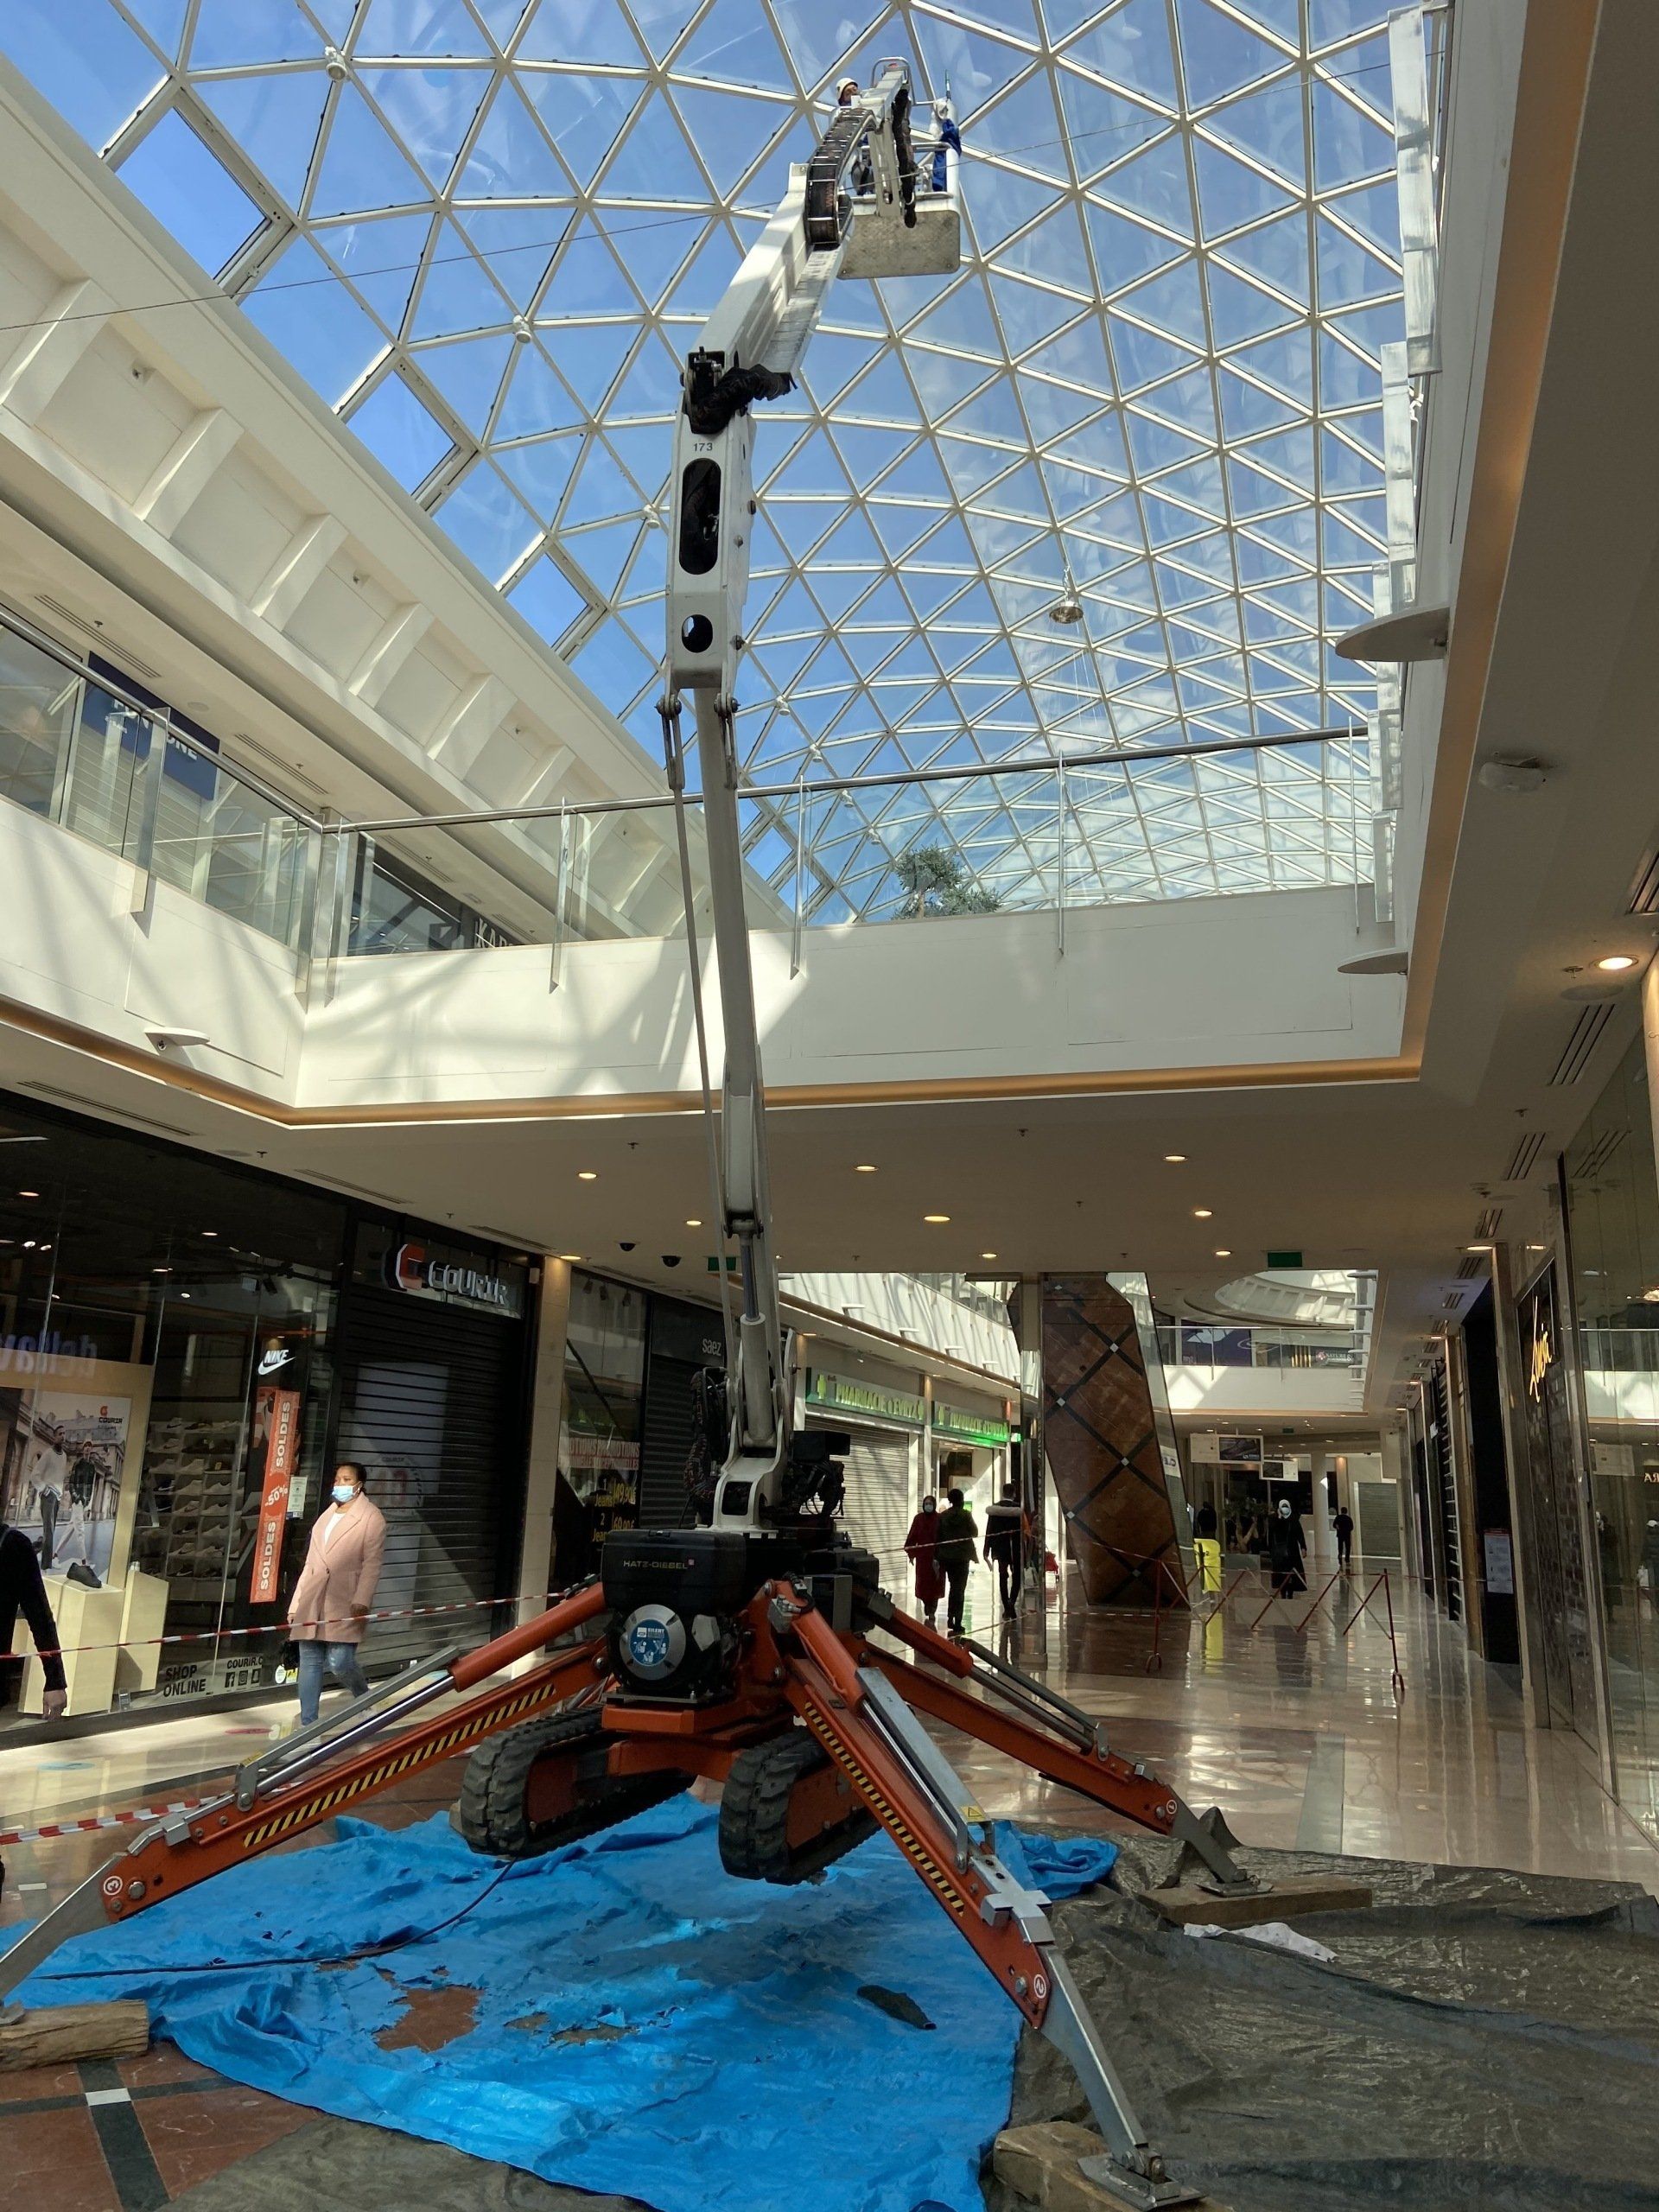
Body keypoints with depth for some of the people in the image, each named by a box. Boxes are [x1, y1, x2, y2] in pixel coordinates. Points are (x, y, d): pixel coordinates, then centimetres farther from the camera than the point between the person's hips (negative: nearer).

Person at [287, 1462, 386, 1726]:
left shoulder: (371, 1517, 1)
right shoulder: (326, 1514, 20)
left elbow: (372, 1563, -8)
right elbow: (310, 1562, 20)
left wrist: (362, 1601, -19)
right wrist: (296, 1603, 15)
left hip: (344, 1603, -6)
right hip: (312, 1600, 6)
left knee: (339, 1662, -11)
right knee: (309, 1662, 3)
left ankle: (364, 1697, 18)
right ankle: (307, 1724, 9)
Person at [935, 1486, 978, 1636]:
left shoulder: (942, 1516, 0)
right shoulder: (966, 1515, -10)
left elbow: (938, 1536, 1)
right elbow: (975, 1533, -2)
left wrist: (937, 1556, 7)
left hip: (946, 1556, 3)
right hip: (962, 1556, -3)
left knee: (953, 1586, 19)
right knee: (959, 1588, 1)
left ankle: (951, 1618, 18)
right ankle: (956, 1623, -4)